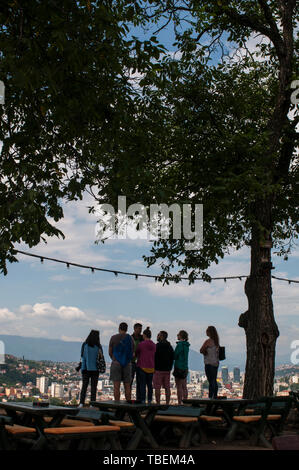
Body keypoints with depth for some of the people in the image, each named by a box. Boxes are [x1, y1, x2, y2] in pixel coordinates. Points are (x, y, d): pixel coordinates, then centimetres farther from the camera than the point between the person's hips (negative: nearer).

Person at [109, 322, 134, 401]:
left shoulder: (113, 338, -2)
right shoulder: (130, 338, 6)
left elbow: (110, 352, 5)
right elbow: (132, 352, 13)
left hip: (116, 364, -3)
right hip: (127, 364, 3)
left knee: (116, 386, -4)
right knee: (127, 386, 8)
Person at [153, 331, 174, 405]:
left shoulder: (157, 346, -9)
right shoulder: (170, 346, 12)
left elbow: (154, 357, -11)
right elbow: (172, 358, 14)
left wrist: (153, 368, -3)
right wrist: (170, 368, 17)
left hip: (158, 369, -6)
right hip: (167, 370, 6)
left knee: (157, 388, -3)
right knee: (167, 387, 8)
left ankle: (158, 403, -5)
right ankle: (167, 403, 8)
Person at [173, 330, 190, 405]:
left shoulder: (180, 345, -15)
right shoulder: (186, 345, 11)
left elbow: (175, 356, -14)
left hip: (179, 367, -8)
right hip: (185, 367, 9)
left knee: (179, 387, -5)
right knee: (184, 387, 12)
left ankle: (179, 402, -5)